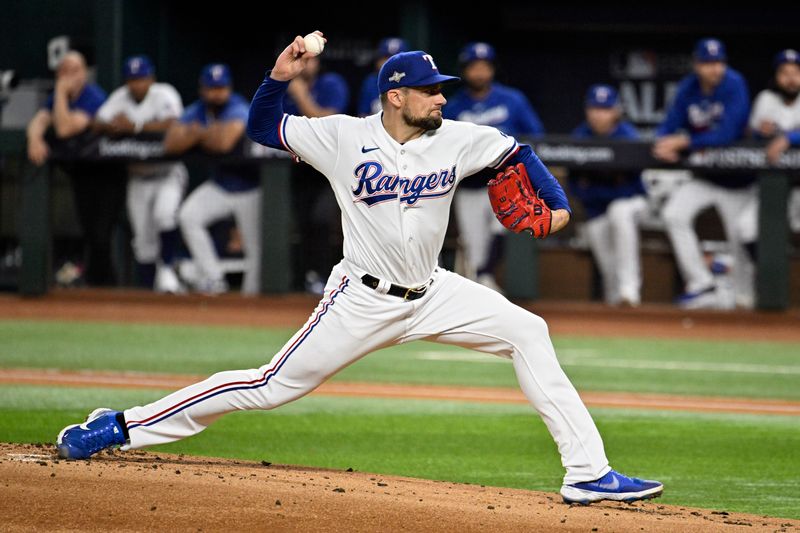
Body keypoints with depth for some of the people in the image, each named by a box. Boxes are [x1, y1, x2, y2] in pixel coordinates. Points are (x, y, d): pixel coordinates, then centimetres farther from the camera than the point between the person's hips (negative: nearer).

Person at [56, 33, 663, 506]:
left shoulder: (457, 139, -4)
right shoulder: (344, 137, -11)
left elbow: (519, 152, 8)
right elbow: (262, 127, -3)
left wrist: (558, 202, -7)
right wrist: (280, 76, -21)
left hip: (432, 294, 4)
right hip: (363, 301, -4)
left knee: (528, 332, -8)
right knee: (272, 386, -7)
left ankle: (587, 471, -6)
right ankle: (123, 426, 2)